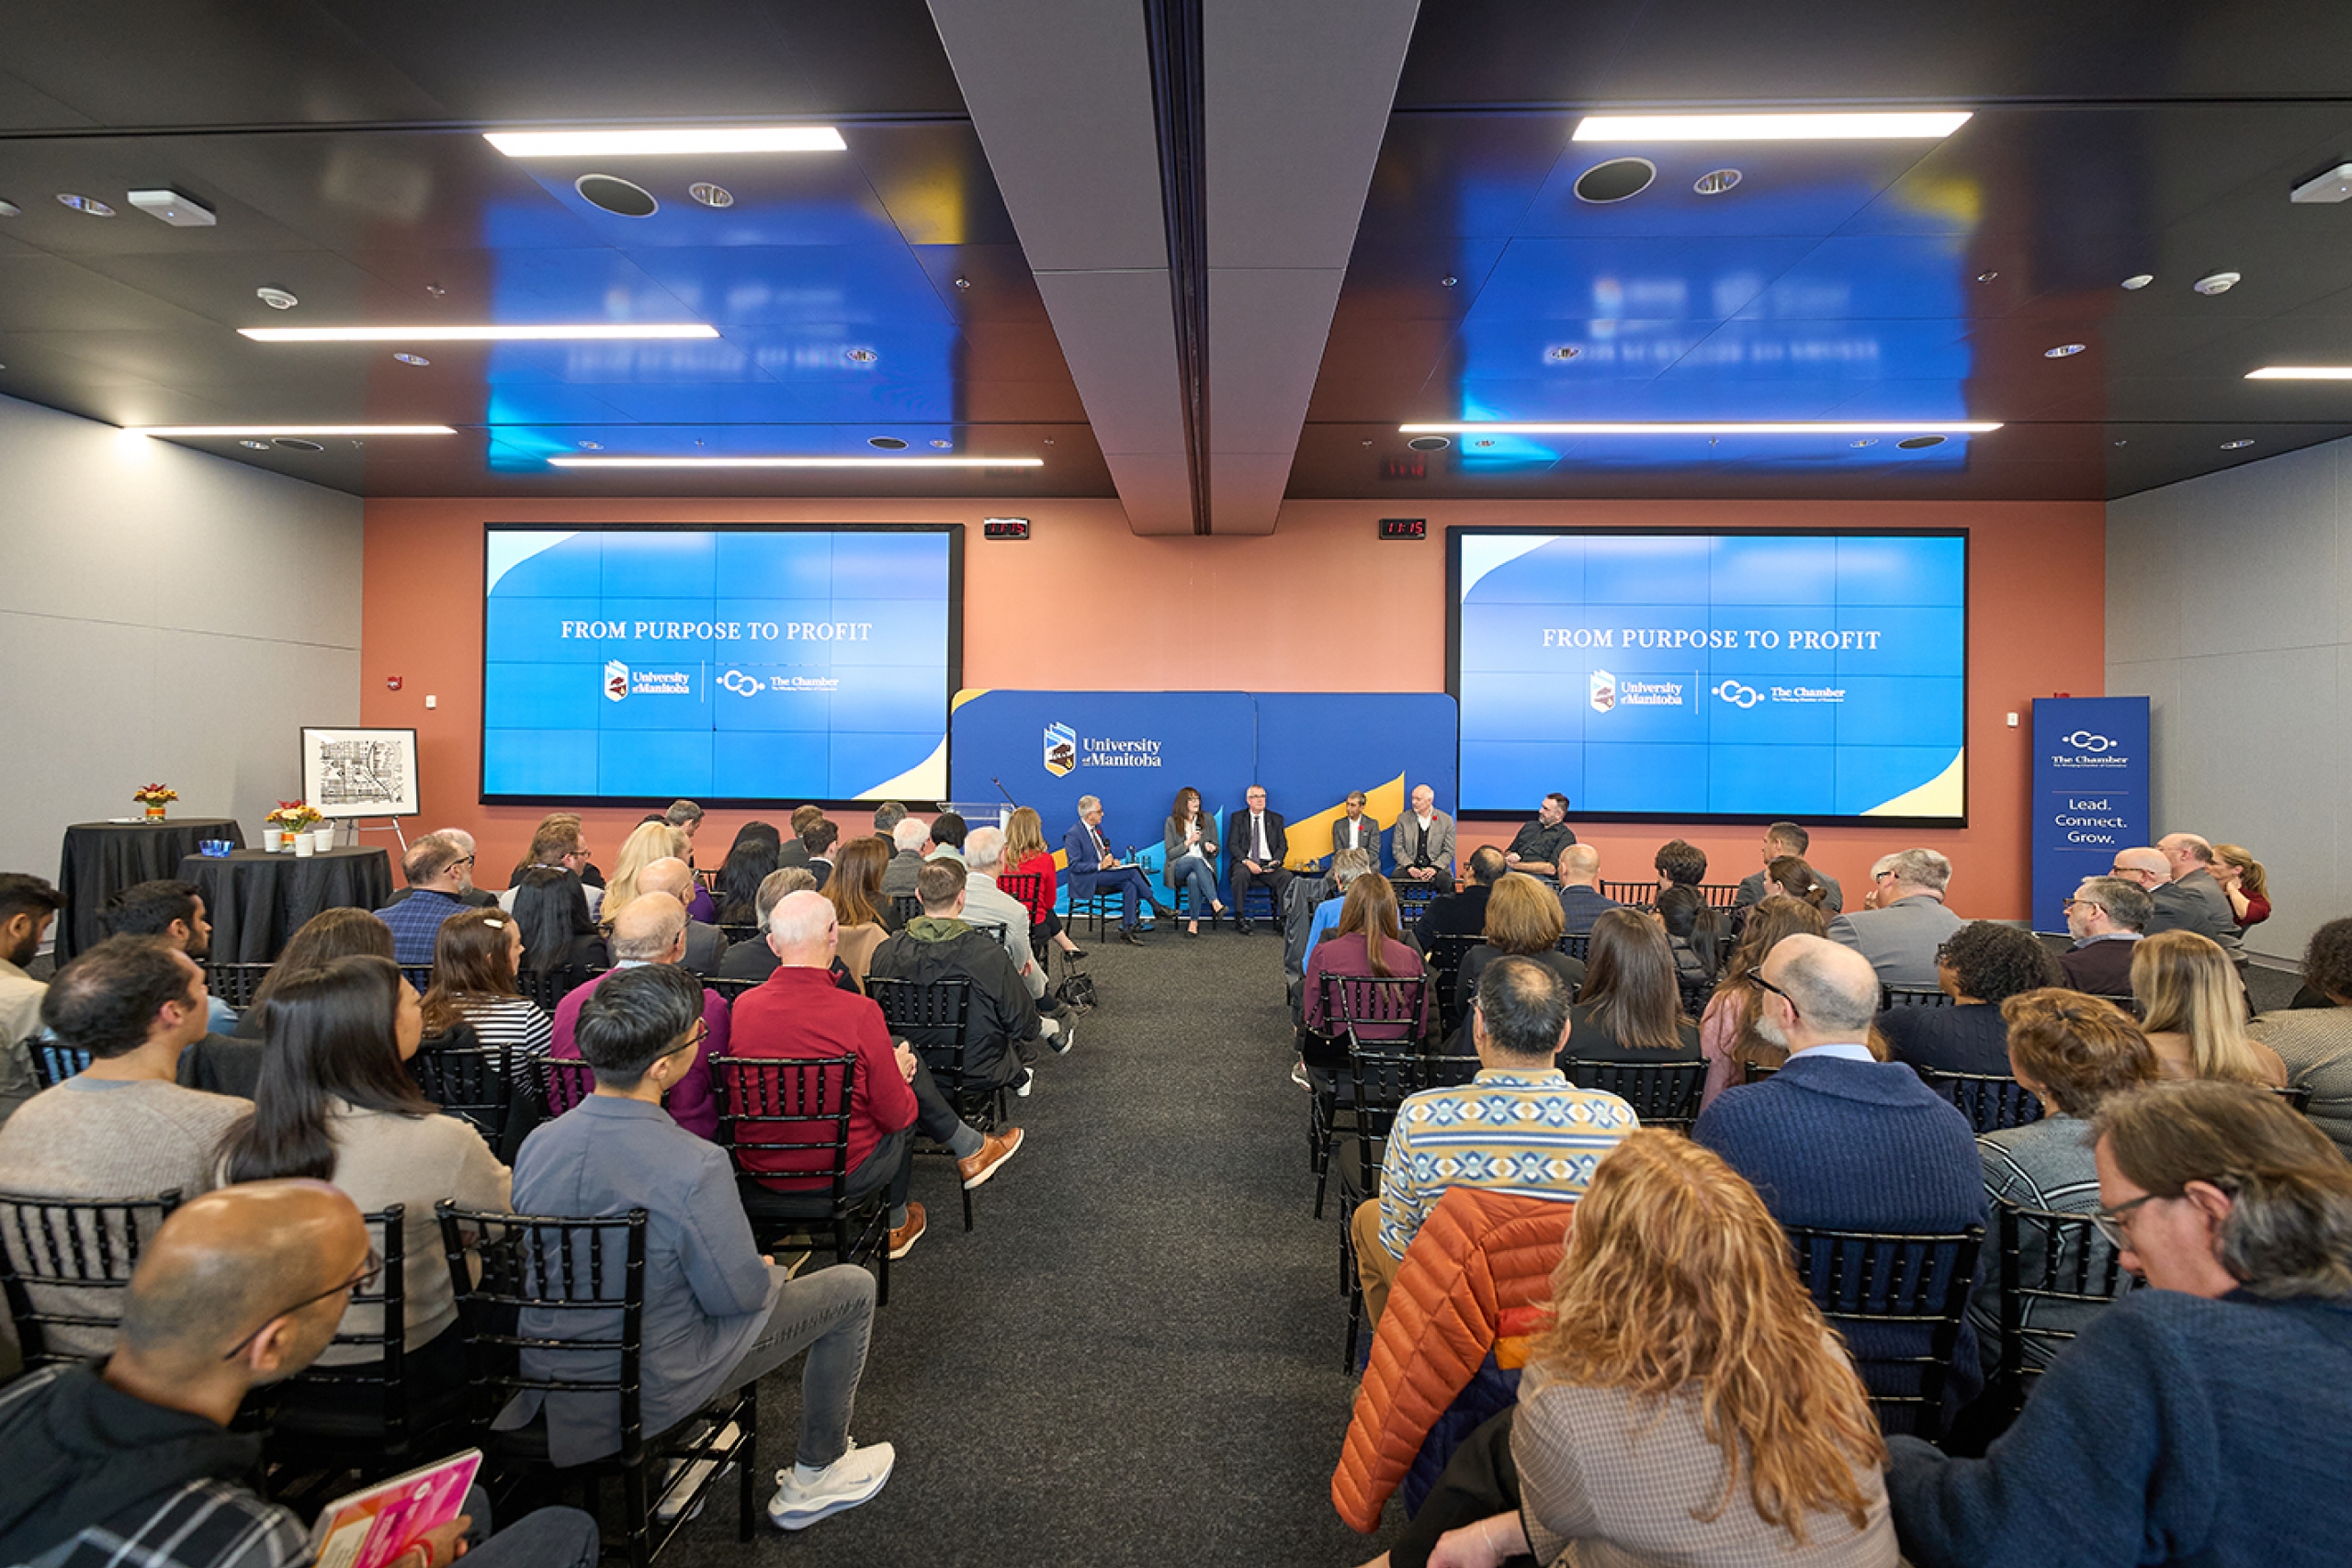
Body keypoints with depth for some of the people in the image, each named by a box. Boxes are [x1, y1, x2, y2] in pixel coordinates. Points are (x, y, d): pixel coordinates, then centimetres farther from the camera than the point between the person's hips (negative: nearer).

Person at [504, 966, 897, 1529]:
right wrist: (767, 1272, 4)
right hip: (652, 1393, -7)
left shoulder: (536, 1142, -11)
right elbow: (738, 1295, -19)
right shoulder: (694, 1169, -32)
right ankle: (817, 1475, 25)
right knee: (852, 1287, 7)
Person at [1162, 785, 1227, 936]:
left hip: (1204, 866, 1)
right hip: (1179, 868, -1)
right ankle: (1215, 904, -46)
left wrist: (1211, 848, -10)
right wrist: (1188, 842, -11)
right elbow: (1170, 853, 2)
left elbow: (1216, 850, 14)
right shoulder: (1172, 822, 7)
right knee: (1197, 860, -38)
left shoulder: (1207, 820, 14)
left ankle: (1194, 922, -35)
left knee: (1194, 878, -37)